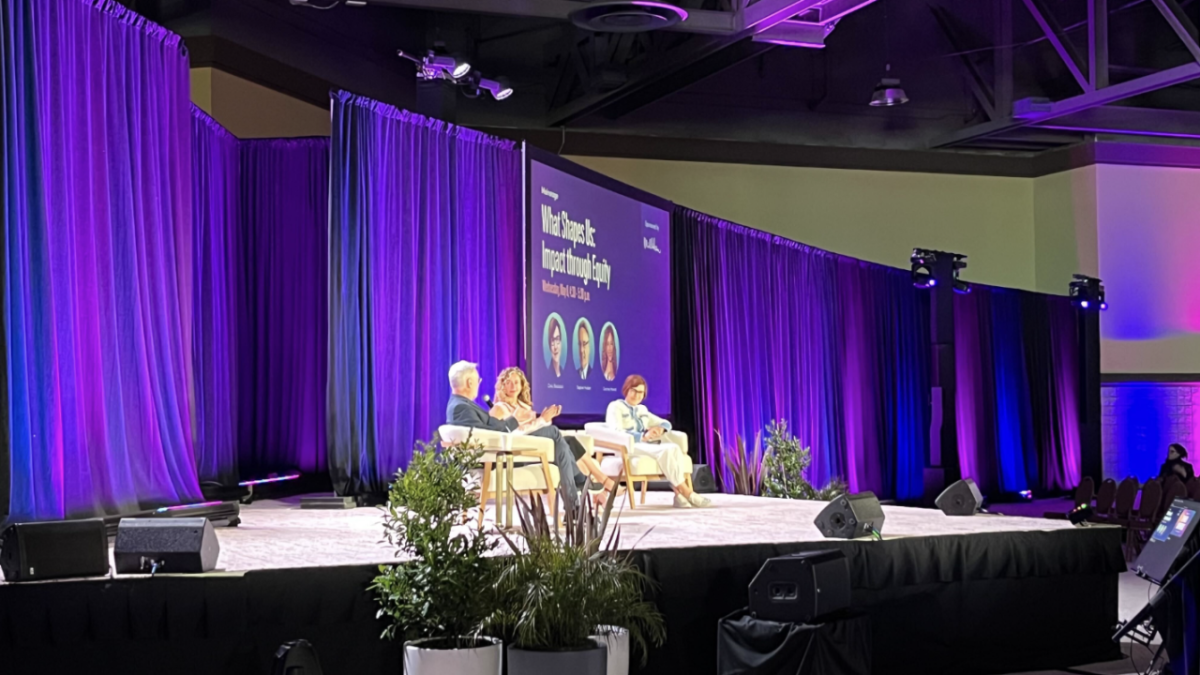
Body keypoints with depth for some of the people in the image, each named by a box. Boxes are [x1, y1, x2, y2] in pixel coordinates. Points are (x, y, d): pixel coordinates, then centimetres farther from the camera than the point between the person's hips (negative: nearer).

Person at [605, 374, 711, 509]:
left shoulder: (642, 410, 26)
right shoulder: (615, 407, 4)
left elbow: (666, 424, 26)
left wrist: (660, 429, -1)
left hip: (647, 444, 7)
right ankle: (687, 493, -30)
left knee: (674, 448, -26)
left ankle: (679, 494, -36)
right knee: (665, 450, -32)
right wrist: (643, 436, -25)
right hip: (628, 447, -7)